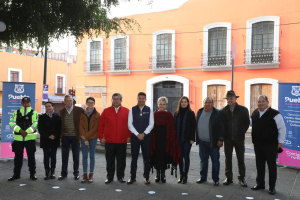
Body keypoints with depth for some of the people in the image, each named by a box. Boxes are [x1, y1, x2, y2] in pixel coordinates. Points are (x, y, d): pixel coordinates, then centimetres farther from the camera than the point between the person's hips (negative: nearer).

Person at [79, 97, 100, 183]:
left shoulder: (97, 114, 0)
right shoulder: (82, 113, 5)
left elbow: (95, 127, -6)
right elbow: (81, 126, 0)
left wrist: (86, 136, -12)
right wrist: (85, 139, -9)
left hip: (93, 137, -1)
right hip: (83, 138, 2)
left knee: (92, 156, 4)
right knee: (84, 156, 5)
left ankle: (91, 175, 12)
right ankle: (85, 175, 12)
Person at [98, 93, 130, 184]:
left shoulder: (127, 111, 3)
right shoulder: (106, 111, 5)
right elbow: (101, 125, 6)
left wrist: (129, 136, -1)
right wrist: (101, 137, 1)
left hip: (122, 141, 0)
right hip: (109, 141, 1)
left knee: (121, 160, 8)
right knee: (109, 160, 9)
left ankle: (120, 176, 22)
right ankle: (110, 177, 21)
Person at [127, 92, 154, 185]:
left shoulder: (149, 110, 3)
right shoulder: (132, 109, 3)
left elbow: (151, 124, 0)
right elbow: (130, 124, -1)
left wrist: (144, 134, -9)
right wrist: (137, 134, -9)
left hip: (146, 136, 0)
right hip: (135, 136, 0)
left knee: (146, 157, 5)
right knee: (134, 157, 5)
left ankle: (146, 177, 16)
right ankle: (132, 177, 14)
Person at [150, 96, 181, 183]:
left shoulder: (169, 114, 2)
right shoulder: (154, 114, 6)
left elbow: (172, 128, -1)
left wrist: (171, 139, -8)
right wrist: (151, 139, -4)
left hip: (166, 138, -1)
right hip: (156, 138, 1)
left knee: (164, 155, 2)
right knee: (157, 155, 4)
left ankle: (163, 174, 16)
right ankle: (158, 174, 17)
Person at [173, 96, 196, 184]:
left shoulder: (191, 113, -1)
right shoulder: (176, 113, 8)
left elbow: (193, 127, -4)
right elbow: (174, 125, 8)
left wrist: (192, 138, -10)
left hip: (187, 139, -3)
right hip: (178, 139, 3)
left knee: (186, 156, 3)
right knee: (180, 157, 8)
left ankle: (185, 176, 13)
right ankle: (181, 175, 18)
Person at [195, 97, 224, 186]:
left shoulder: (218, 113, -7)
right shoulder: (199, 112, 9)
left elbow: (222, 128, -8)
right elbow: (197, 125, 14)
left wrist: (220, 139, -13)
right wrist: (197, 138, 11)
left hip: (213, 142, -5)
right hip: (202, 142, 5)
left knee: (215, 161, 5)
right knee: (203, 160, 13)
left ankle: (215, 179, 17)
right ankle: (203, 177, 25)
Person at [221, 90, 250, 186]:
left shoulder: (243, 110, -2)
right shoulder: (223, 111, 1)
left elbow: (247, 122, 6)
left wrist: (242, 132, 6)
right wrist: (224, 135, 6)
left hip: (239, 138, -1)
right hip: (227, 139, 1)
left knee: (241, 159, 7)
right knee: (228, 159, 8)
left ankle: (241, 178, 20)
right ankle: (228, 178, 19)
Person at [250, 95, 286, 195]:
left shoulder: (274, 114, -12)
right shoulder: (255, 113, 8)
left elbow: (282, 128, -8)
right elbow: (251, 123, 26)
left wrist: (280, 141, -8)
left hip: (271, 145, -6)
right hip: (258, 145, 6)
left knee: (272, 165, 6)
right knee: (259, 165, 15)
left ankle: (272, 187, 17)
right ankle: (260, 183, 29)